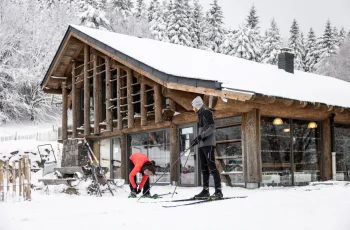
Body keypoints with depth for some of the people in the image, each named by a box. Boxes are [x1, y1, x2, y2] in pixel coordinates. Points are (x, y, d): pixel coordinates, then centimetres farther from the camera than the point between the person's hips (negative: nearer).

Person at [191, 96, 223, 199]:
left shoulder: (206, 112, -5)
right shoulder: (200, 114, 22)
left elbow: (212, 127, -16)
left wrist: (201, 136, -23)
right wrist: (197, 139, 17)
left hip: (208, 143, -10)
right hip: (202, 144, 10)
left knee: (211, 166, -13)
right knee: (204, 167, 7)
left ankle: (218, 190, -15)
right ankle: (205, 190, 9)